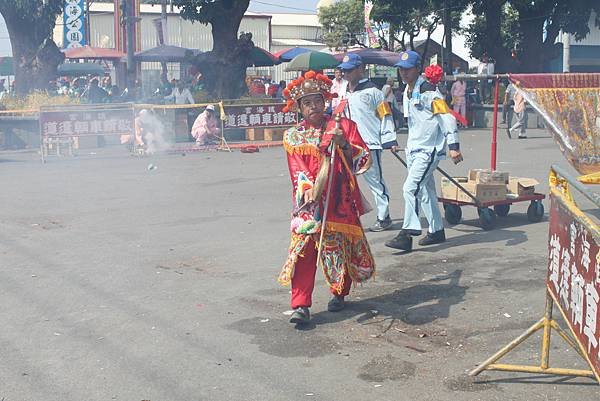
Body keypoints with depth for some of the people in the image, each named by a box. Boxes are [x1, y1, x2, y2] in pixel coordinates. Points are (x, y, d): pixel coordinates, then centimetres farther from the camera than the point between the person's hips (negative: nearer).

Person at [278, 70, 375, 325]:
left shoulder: (343, 126, 5)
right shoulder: (293, 136, 7)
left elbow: (364, 159, -2)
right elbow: (297, 170, -3)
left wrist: (345, 144, -20)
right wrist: (307, 189, -21)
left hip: (341, 200, 0)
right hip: (309, 200, 0)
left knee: (342, 248, 9)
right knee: (302, 249, -11)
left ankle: (339, 293, 32)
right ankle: (300, 306, -10)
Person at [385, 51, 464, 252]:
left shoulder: (428, 91, -15)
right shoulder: (407, 92, 13)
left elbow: (447, 116, -19)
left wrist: (453, 146, -24)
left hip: (429, 149, -9)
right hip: (414, 149, 9)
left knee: (410, 188, -17)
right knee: (425, 191, 15)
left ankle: (407, 235, -16)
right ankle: (436, 231, 26)